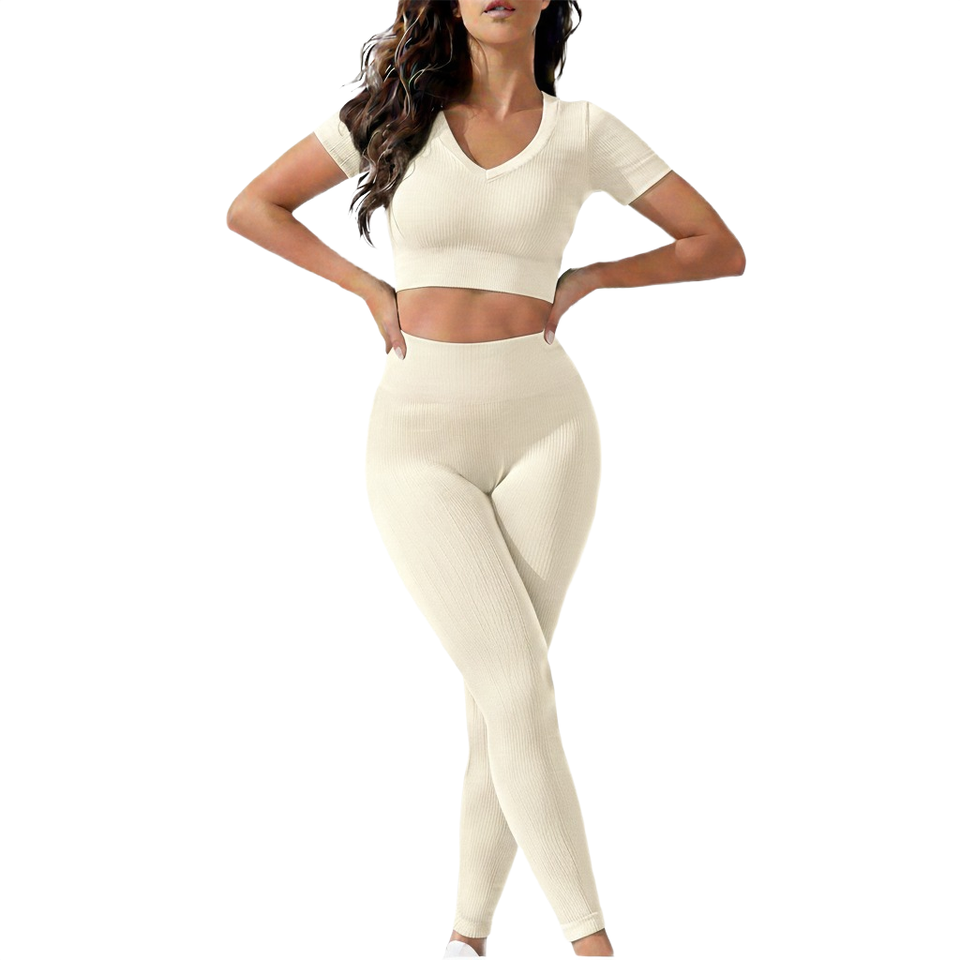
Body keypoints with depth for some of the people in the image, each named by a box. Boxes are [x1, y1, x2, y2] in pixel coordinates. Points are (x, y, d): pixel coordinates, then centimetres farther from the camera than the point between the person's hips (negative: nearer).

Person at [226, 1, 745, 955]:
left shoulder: (584, 131, 2)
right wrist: (370, 288, 1)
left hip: (545, 428, 1)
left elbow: (722, 248, 7)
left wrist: (587, 279, 1)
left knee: (501, 695, 1)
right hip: (420, 444, -1)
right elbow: (252, 207, 9)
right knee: (520, 691, -10)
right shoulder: (397, 109, 2)